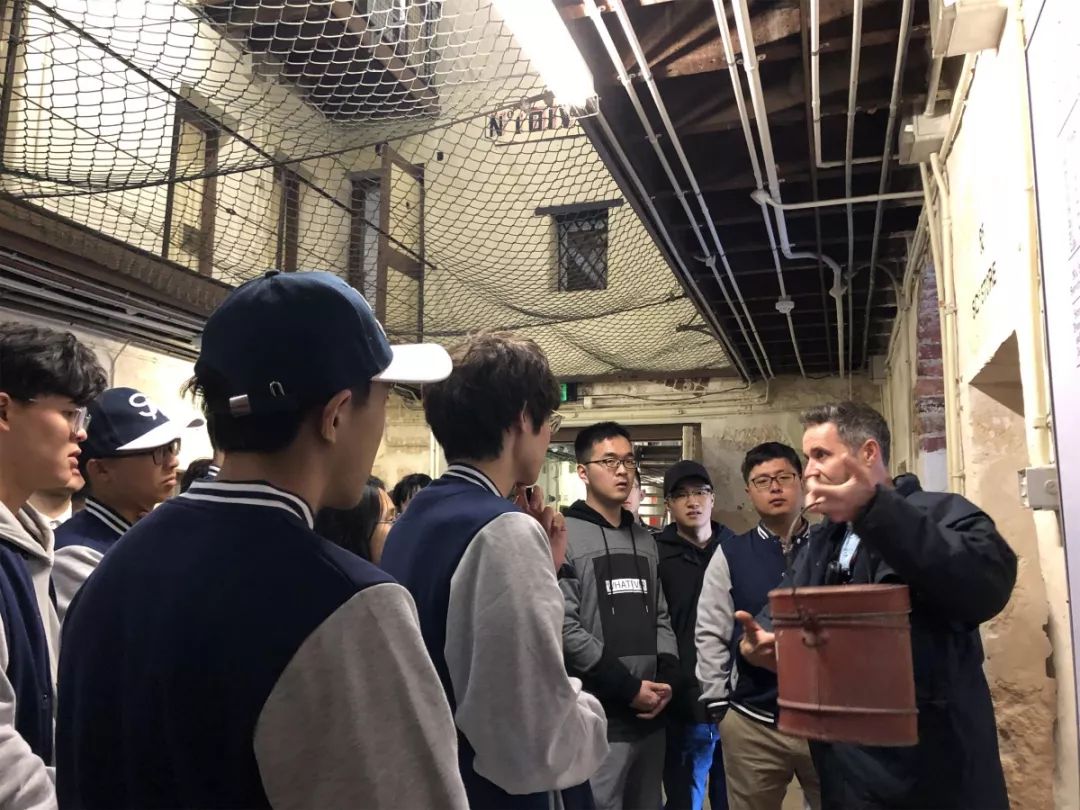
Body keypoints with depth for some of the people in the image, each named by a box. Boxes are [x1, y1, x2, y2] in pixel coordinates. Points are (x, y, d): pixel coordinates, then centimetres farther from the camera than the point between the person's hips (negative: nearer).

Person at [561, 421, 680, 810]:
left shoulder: (645, 540, 14)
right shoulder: (565, 535, -9)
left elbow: (660, 616, 16)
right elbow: (564, 627, -16)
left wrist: (667, 675, 0)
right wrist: (628, 688, -13)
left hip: (650, 714, 7)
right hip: (598, 716, -6)